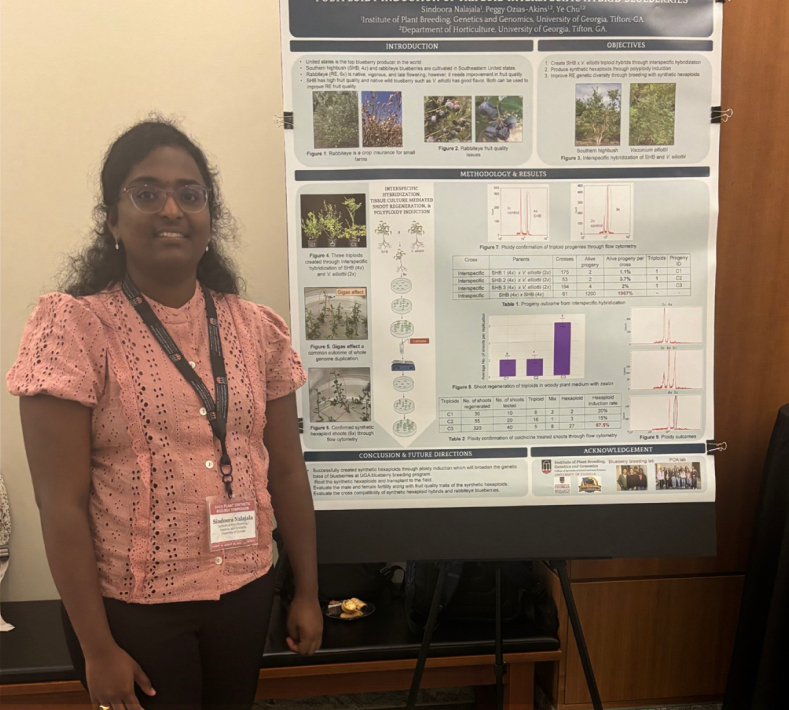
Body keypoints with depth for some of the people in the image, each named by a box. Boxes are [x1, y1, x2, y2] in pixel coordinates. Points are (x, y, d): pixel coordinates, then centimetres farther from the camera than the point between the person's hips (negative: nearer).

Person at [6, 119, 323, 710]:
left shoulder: (257, 329, -1)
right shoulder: (74, 327, -12)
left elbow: (286, 470, 3)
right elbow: (62, 504, -12)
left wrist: (307, 592, 7)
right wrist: (97, 648, -9)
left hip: (246, 592, 4)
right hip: (133, 607, -3)